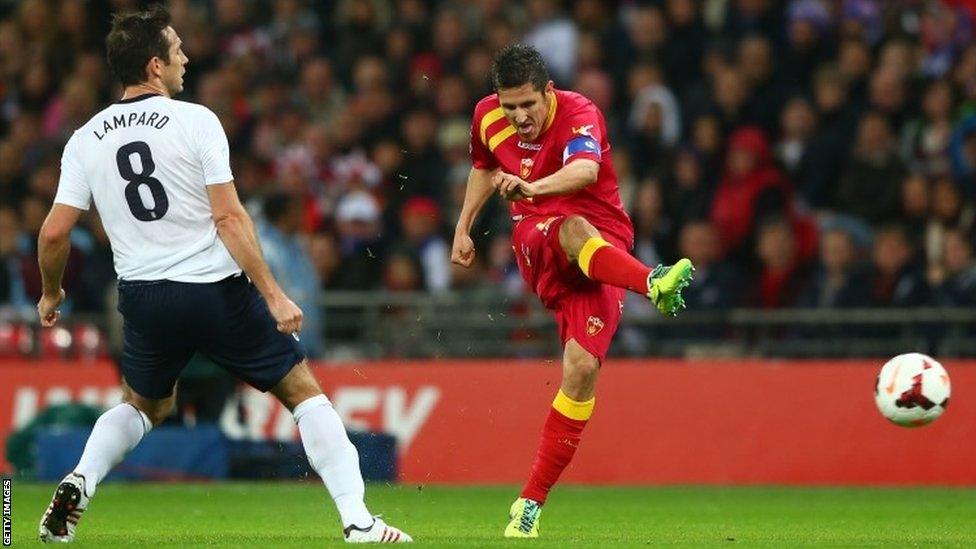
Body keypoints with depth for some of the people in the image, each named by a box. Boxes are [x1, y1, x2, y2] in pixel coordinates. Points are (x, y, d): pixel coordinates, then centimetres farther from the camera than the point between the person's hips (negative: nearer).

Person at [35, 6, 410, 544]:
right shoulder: (195, 121, -9)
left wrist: (51, 295, 19)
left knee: (143, 406, 29)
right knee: (304, 392, 8)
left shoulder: (85, 141, 2)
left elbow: (54, 233, 0)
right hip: (216, 290, -4)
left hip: (143, 298, 4)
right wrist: (274, 295, -13)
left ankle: (79, 483, 4)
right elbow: (229, 218, -15)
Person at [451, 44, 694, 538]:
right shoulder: (487, 117, 0)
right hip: (536, 240, 3)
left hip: (604, 243, -2)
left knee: (582, 367, -18)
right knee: (574, 229, -37)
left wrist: (531, 187, -58)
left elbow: (585, 170, -41)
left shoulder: (578, 114, -17)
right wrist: (463, 229, 23)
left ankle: (531, 502, -11)